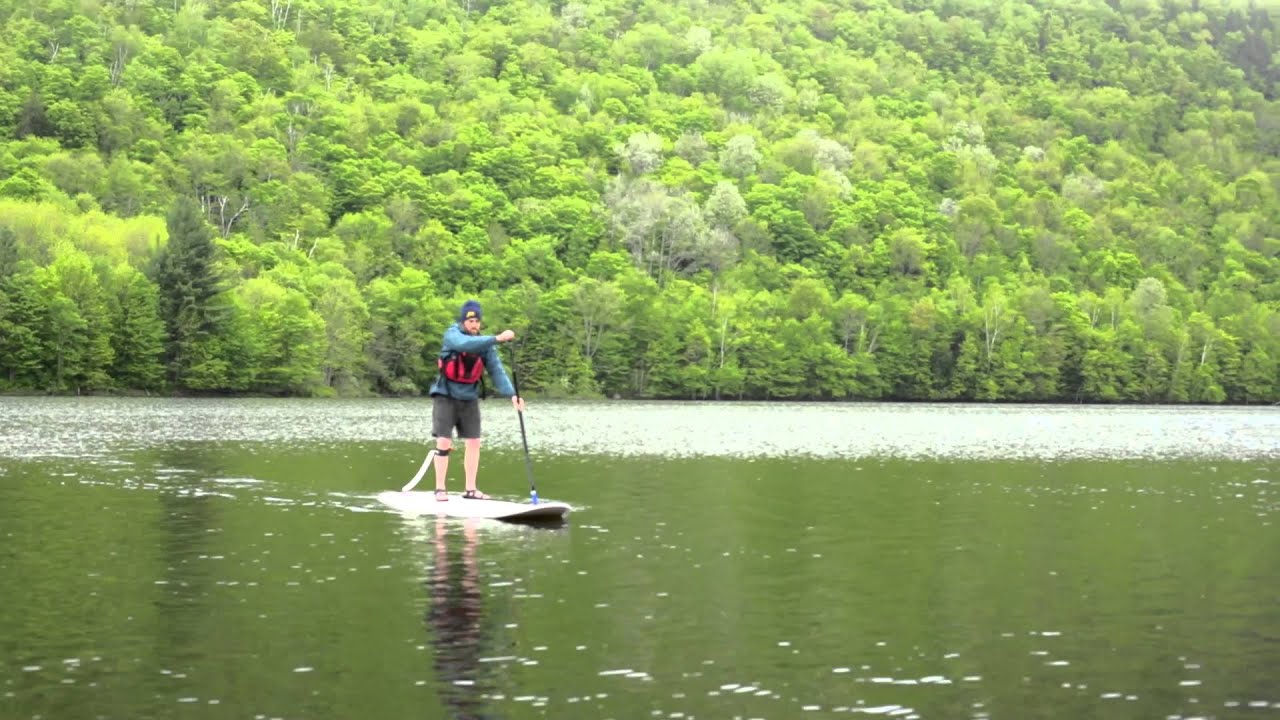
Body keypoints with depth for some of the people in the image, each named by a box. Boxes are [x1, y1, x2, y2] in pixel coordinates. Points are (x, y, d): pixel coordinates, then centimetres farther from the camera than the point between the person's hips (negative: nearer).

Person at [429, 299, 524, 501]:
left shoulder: (485, 343, -3)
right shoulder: (452, 334, -15)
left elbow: (496, 370, -10)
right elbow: (466, 344, -37)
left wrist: (511, 394, -24)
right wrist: (497, 338, -45)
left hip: (469, 399, 5)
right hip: (446, 396, -5)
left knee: (474, 442, 4)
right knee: (444, 442, -7)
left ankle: (470, 489, 12)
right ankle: (440, 489, 1)